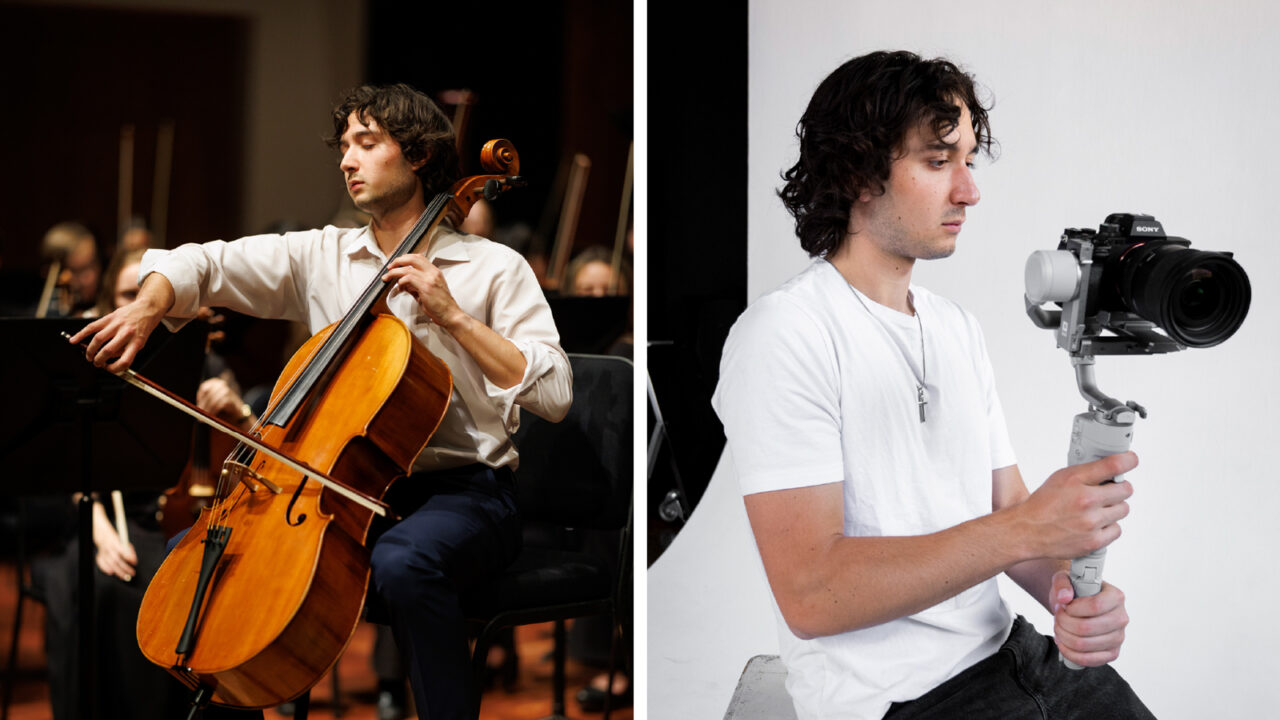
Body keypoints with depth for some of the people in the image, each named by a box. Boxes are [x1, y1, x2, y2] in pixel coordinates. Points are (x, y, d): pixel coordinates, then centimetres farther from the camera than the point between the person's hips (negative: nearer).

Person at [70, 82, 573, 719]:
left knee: (402, 561, -38)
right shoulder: (319, 255, 12)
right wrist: (147, 306, -18)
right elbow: (200, 263, 3)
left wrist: (452, 315, -14)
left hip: (463, 490, -5)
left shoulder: (494, 267, 0)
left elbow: (553, 394, -10)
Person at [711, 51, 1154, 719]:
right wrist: (1024, 530, -26)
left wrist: (1071, 592, -11)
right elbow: (809, 595, -21)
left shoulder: (957, 329, 14)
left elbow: (1006, 507, 11)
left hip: (1005, 651, 7)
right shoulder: (781, 335, -13)